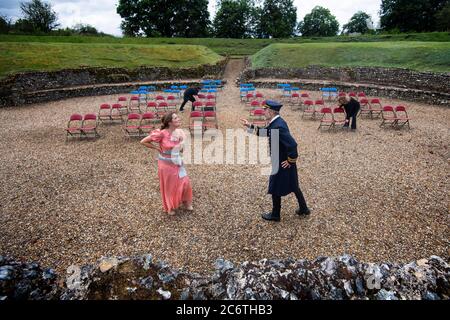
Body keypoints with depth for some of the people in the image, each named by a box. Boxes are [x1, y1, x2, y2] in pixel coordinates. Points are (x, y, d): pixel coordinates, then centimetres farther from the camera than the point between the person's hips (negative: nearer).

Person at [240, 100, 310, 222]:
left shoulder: (278, 126, -29)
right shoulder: (275, 122, 1)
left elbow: (292, 144, -33)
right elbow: (265, 132, 16)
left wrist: (290, 161, -22)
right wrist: (250, 126, 10)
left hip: (282, 164, -9)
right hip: (283, 161, 9)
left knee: (275, 189, 9)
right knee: (293, 186, 22)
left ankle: (275, 215, 27)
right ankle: (303, 208, 37)